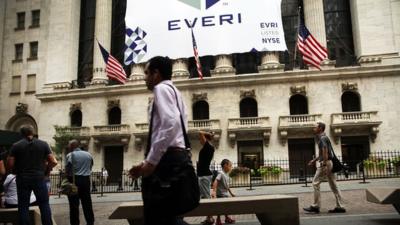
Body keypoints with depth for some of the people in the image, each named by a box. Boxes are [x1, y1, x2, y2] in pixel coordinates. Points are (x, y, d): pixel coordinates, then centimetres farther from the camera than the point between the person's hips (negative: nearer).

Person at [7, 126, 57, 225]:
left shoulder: (16, 146, -1)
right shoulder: (43, 144, 1)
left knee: (23, 206, 8)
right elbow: (53, 162, -4)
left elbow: (10, 165, -5)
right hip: (39, 178, 0)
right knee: (44, 204, 8)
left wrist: (17, 171, 13)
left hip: (22, 179, 0)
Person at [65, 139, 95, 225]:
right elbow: (90, 167, 10)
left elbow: (68, 168, -10)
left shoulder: (70, 155, -6)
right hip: (86, 180, 4)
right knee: (87, 203, 12)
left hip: (74, 180, -4)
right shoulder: (88, 154, 10)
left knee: (74, 204, 2)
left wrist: (68, 176, 4)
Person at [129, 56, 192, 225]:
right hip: (177, 156, 10)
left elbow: (171, 124, -21)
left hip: (167, 158, -10)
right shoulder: (173, 92, 27)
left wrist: (151, 161, -20)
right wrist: (149, 161, 19)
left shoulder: (162, 88, -3)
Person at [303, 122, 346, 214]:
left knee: (315, 183, -5)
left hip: (325, 163, -10)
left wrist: (324, 165, -25)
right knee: (333, 185, 9)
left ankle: (316, 206, -1)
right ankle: (340, 207, 10)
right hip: (329, 163, 10)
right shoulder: (323, 137, 20)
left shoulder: (322, 138, -11)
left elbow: (325, 152, -21)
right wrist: (314, 160, 28)